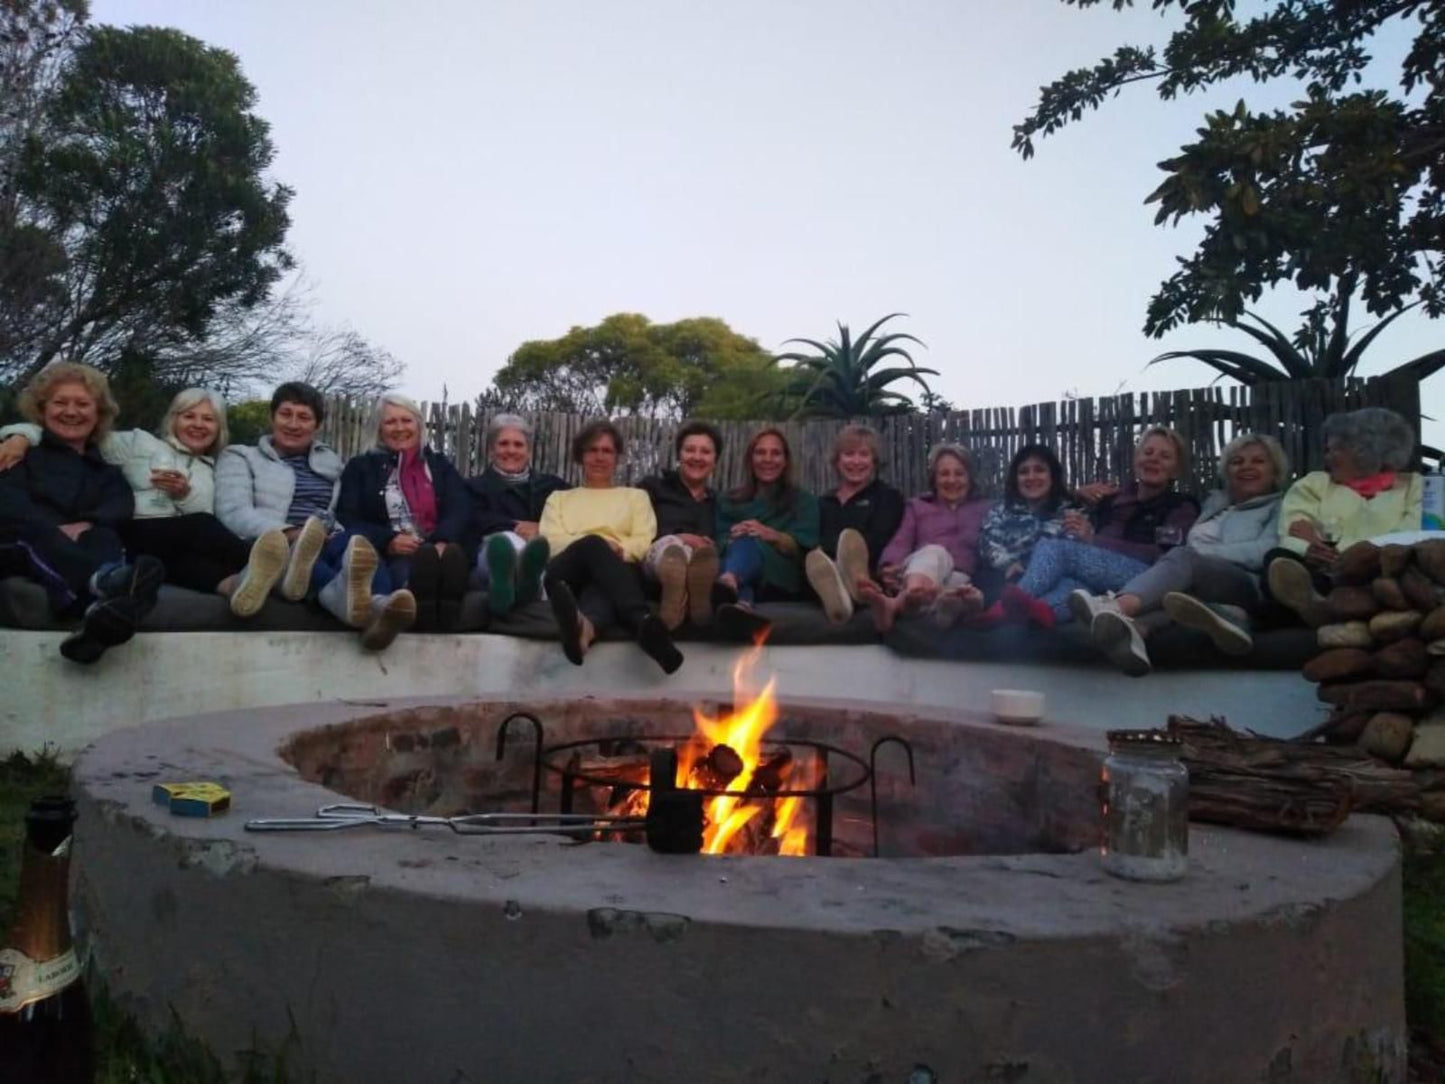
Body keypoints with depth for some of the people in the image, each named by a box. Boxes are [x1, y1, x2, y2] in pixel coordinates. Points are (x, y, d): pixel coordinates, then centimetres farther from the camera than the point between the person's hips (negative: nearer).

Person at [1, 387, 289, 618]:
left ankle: (236, 582, -70)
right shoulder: (140, 443, 17)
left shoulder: (212, 470, 26)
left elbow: (212, 519, 10)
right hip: (132, 536, -2)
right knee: (200, 527, -34)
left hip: (184, 542, 2)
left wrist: (185, 494, -9)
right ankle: (250, 570, -60)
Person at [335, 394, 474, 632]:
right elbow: (347, 519, 7)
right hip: (390, 556, -1)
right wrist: (387, 541, -15)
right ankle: (424, 615, -70)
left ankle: (447, 613, -68)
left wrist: (442, 543, -18)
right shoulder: (361, 466, 21)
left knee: (453, 553, -38)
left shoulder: (440, 465, 25)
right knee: (407, 569, -40)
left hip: (441, 549, 1)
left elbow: (461, 510, 7)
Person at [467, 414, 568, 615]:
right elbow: (480, 523, 7)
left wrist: (541, 529, -1)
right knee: (509, 540, -38)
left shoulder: (552, 485, 32)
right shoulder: (475, 486, 27)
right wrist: (518, 527, -6)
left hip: (545, 550, 2)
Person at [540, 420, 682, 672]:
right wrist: (600, 545, -10)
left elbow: (645, 543, 11)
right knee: (593, 545, -37)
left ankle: (585, 625, -76)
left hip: (616, 571, 1)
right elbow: (550, 541, 9)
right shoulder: (559, 498, 30)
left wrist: (618, 549, -12)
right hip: (571, 572, 0)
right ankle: (641, 620, -67)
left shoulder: (635, 496, 30)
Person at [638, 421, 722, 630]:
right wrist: (678, 539, -10)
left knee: (706, 551, -35)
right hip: (656, 563, -2)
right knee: (673, 545, -38)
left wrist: (707, 546, -7)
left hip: (702, 570, 2)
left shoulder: (718, 501, 29)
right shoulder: (653, 487, 21)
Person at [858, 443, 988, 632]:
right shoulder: (917, 506, 28)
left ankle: (894, 605, -74)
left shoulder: (984, 509, 28)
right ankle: (909, 597, -73)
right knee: (933, 552, -37)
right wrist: (889, 567, -13)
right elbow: (900, 543, 10)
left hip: (958, 579, 0)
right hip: (912, 574, 0)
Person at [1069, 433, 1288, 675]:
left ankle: (1115, 608, -64)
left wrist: (1202, 551, -9)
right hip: (1197, 588, 4)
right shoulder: (1214, 501, 34)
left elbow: (1265, 552, -2)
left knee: (1182, 559, -34)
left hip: (1250, 588, -4)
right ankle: (1130, 627, -68)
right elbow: (1190, 551, 22)